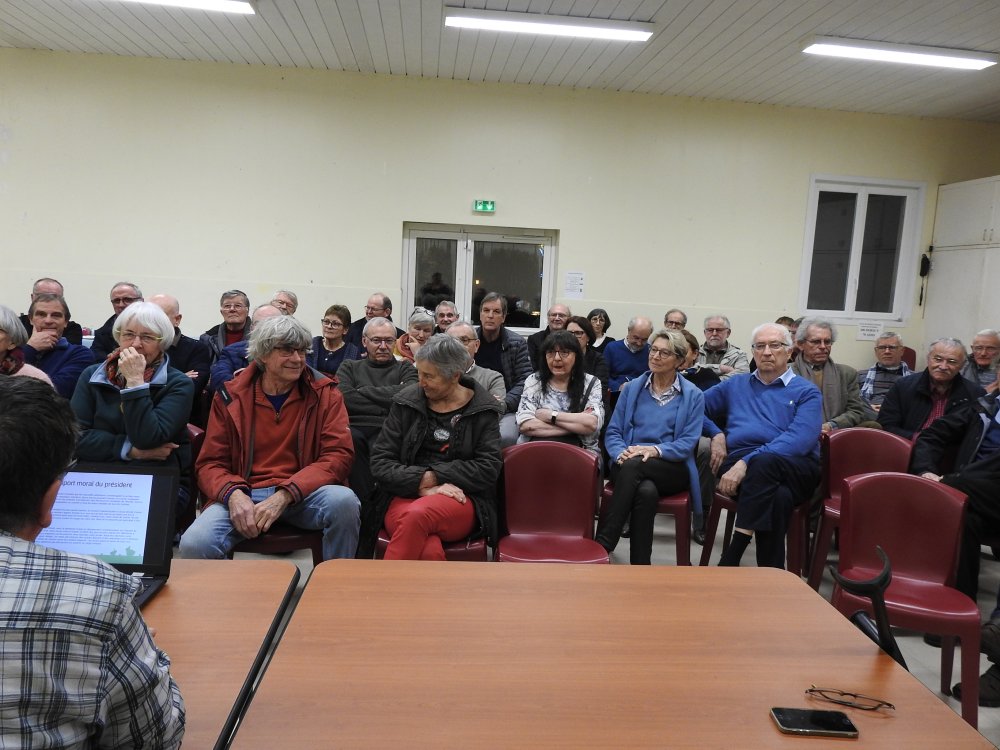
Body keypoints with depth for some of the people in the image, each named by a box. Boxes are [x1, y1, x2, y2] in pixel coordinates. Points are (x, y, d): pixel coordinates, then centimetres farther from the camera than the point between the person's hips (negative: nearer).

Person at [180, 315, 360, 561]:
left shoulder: (324, 393, 4)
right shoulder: (231, 396, 7)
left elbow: (338, 455, -5)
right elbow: (210, 464, 7)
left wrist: (284, 496, -19)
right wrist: (233, 494, -17)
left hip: (302, 494, 0)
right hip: (244, 495, 0)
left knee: (344, 501, -32)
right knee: (194, 545, -28)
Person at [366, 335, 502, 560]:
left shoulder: (481, 409, 6)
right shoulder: (406, 402, 8)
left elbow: (489, 468, 0)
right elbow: (380, 461, 4)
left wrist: (433, 477, -8)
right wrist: (422, 484, -13)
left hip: (461, 502, 0)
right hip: (405, 497, 0)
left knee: (417, 515, -36)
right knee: (429, 551, -35)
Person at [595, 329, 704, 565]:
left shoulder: (693, 396, 8)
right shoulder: (633, 388, 15)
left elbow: (688, 443, -3)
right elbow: (613, 432, 9)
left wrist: (656, 450, -21)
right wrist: (621, 453, -14)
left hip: (671, 469, -1)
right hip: (630, 467, 2)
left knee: (633, 465, -35)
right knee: (646, 491, -36)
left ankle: (601, 545, -35)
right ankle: (639, 567, -32)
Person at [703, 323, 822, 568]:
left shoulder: (807, 392, 10)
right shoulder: (735, 385, 24)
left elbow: (799, 440, -9)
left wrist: (747, 461, -21)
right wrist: (716, 434, 5)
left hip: (794, 471, -1)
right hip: (739, 463, 1)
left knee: (763, 462, -39)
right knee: (778, 497, -36)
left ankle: (731, 559, -36)